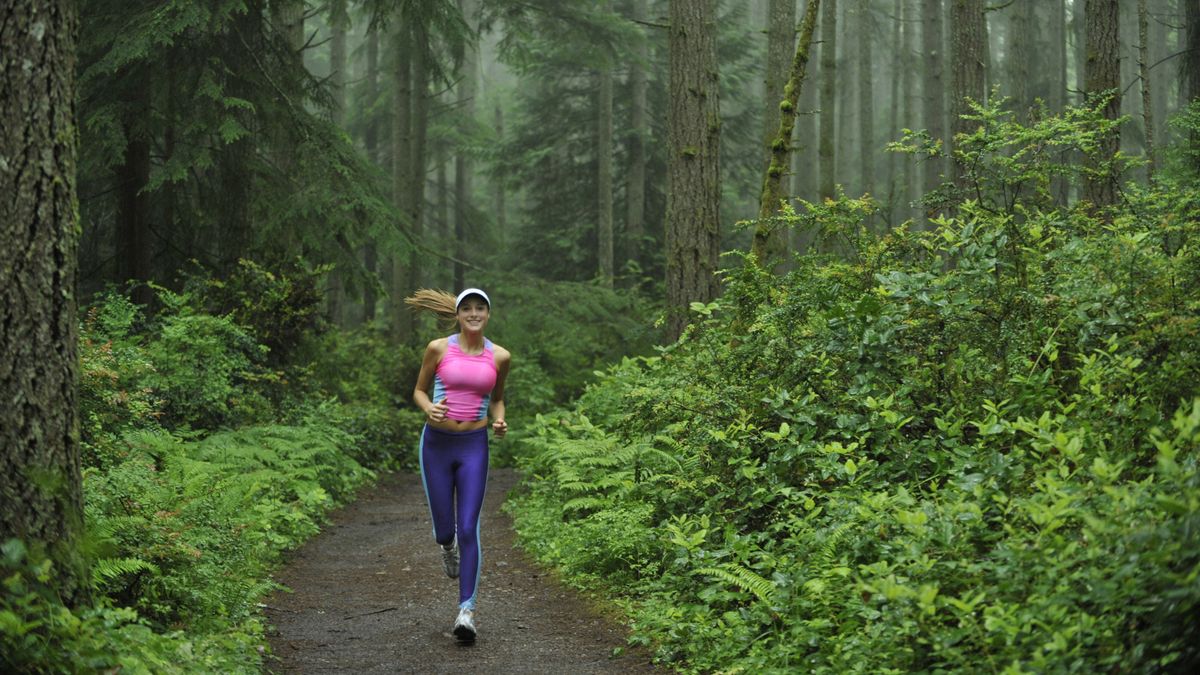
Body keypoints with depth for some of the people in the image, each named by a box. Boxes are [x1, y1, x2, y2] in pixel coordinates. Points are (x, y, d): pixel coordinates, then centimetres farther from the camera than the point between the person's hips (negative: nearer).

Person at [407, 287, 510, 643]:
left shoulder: (499, 356, 1)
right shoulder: (438, 348, -4)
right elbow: (419, 391, 7)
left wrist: (499, 421, -3)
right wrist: (429, 409, -15)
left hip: (474, 447, 0)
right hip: (436, 444, 0)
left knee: (468, 529, -9)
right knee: (444, 529, 6)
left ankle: (467, 610, -6)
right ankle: (448, 546, 46)